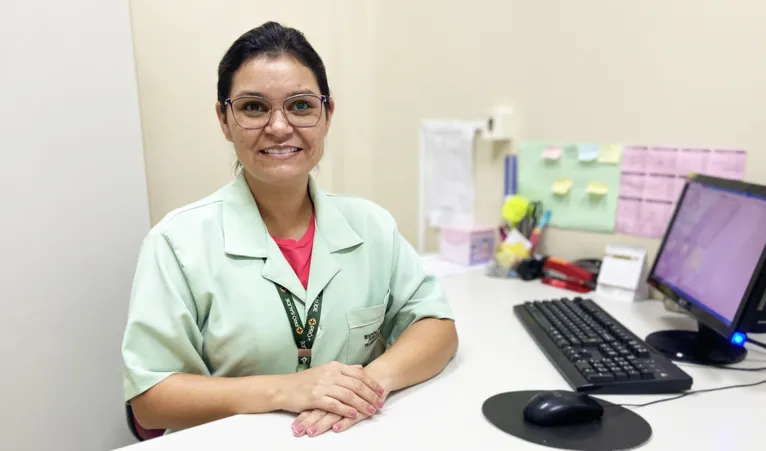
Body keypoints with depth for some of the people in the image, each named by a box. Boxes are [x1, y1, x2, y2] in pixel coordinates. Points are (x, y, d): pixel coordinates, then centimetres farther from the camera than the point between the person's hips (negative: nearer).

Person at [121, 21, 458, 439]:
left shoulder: (370, 224, -1)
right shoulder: (179, 240, -9)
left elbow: (437, 326, 0)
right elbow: (149, 399, -9)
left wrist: (374, 379, -18)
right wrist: (282, 390, -20)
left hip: (358, 437, 3)